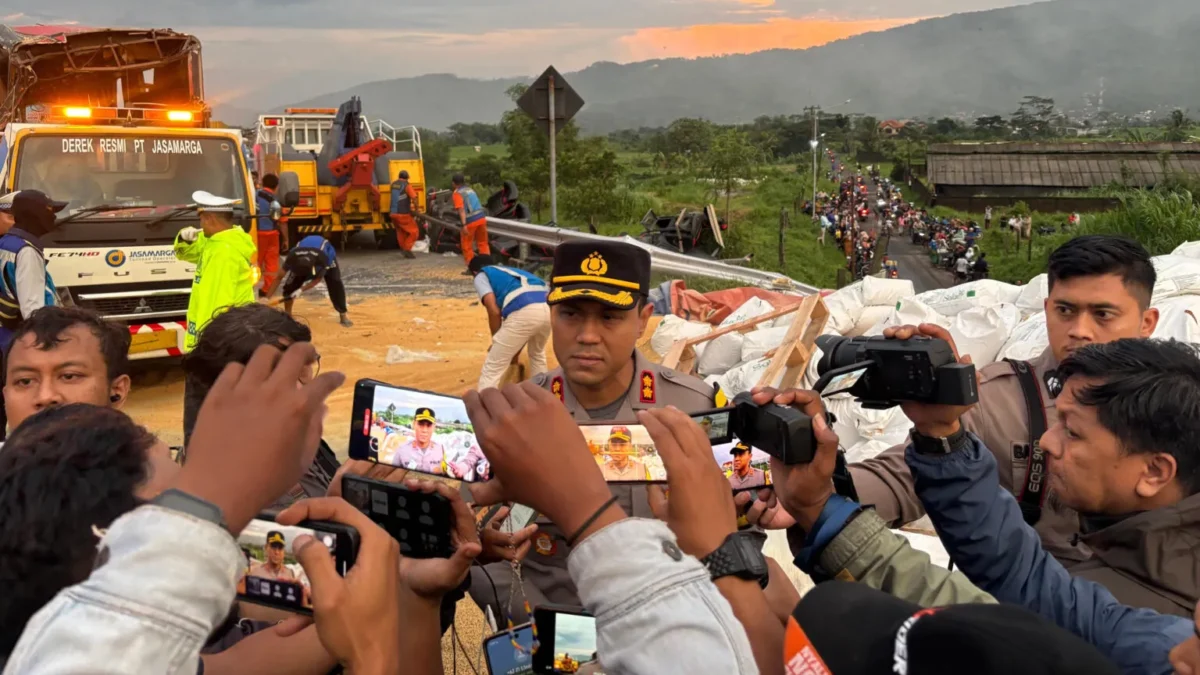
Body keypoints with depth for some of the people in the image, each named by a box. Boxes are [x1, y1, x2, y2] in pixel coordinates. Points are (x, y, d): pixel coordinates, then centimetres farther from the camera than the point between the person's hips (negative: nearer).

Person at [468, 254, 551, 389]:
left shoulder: (481, 276, 23)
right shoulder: (511, 271, 41)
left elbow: (494, 311, 4)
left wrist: (496, 343, 17)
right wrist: (514, 355, 47)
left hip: (523, 312, -7)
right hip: (548, 308, 7)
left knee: (491, 370, 4)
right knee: (538, 355, 36)